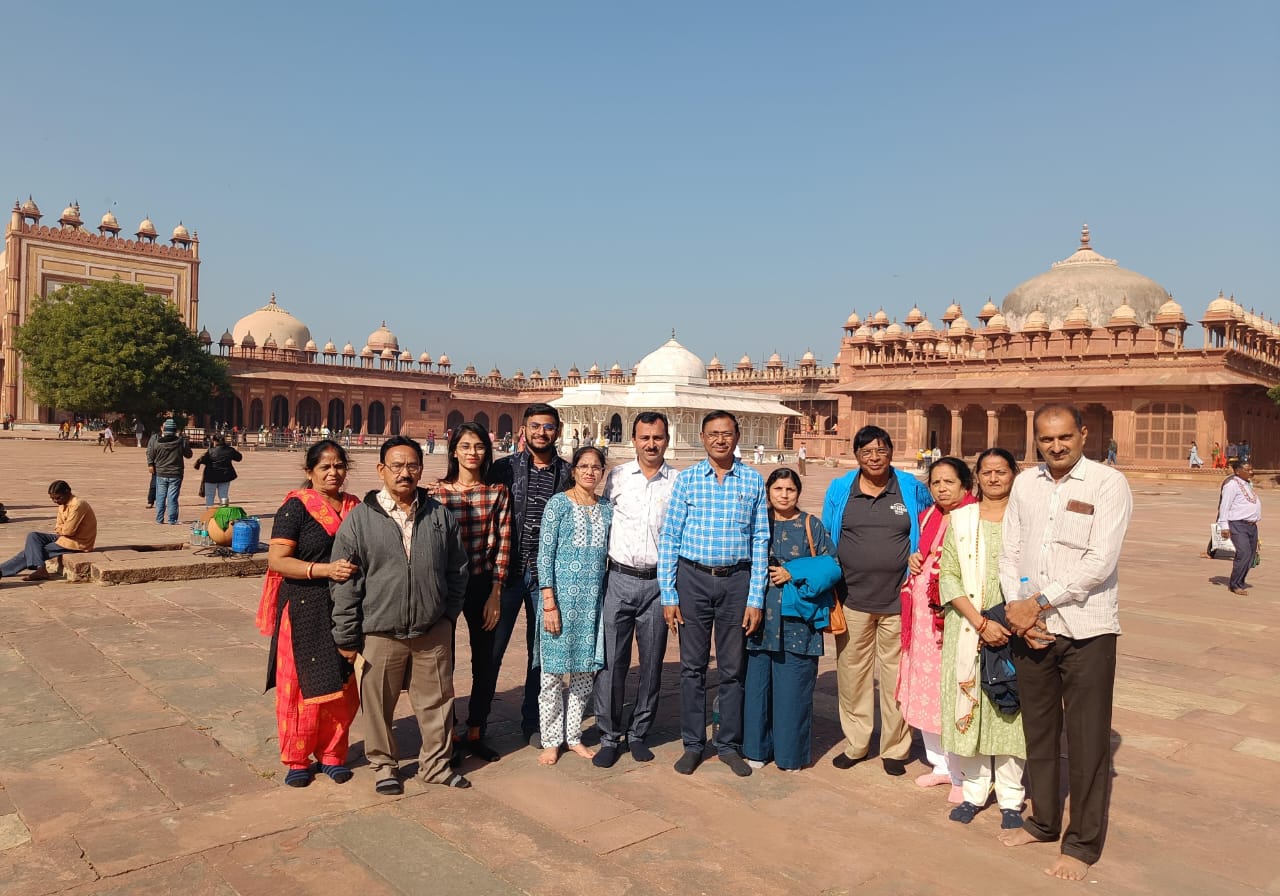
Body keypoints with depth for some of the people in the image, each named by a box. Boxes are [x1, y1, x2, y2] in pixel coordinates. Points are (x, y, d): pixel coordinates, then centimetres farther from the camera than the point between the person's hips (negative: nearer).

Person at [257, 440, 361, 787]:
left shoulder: (355, 507, 10)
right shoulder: (296, 507, -7)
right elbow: (277, 561, -14)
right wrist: (325, 569, -23)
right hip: (305, 612, -4)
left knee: (343, 687, 9)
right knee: (303, 686, 4)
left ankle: (332, 754, 25)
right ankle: (297, 759, 21)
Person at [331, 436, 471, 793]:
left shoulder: (440, 515, 2)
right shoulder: (360, 518, -6)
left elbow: (458, 569, 11)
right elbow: (344, 581, -5)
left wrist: (449, 612, 7)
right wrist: (347, 636, -5)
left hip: (433, 630, 2)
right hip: (381, 631, -2)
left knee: (436, 700, 13)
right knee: (378, 703, 11)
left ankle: (436, 763, 31)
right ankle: (383, 765, 32)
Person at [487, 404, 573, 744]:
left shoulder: (569, 473, 3)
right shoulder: (504, 468, -1)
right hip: (507, 572, -1)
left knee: (541, 651, 12)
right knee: (492, 649, 4)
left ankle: (532, 722, 27)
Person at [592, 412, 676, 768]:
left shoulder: (679, 482, 2)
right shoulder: (617, 477, 4)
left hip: (659, 582, 0)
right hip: (619, 579, 0)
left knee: (652, 662, 9)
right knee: (611, 661, 1)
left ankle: (638, 733, 24)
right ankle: (609, 737, 15)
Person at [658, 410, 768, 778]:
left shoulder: (753, 481, 2)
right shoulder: (686, 479, 1)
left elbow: (760, 540, 3)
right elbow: (669, 538, 1)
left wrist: (756, 599, -2)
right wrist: (668, 595, -4)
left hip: (736, 580, 0)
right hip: (693, 578, 0)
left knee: (732, 668, 9)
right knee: (693, 666, 8)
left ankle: (729, 744, 24)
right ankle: (693, 744, 22)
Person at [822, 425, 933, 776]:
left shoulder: (912, 489, 2)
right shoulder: (839, 490, 5)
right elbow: (825, 541, 12)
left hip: (898, 601, -1)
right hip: (853, 599, 1)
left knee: (895, 676, 4)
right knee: (852, 674, 9)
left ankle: (895, 749, 20)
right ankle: (855, 744, 25)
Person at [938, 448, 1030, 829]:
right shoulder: (961, 519, 4)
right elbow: (948, 577, -2)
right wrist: (981, 622, -12)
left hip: (1014, 631, -1)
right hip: (967, 630, 1)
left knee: (1011, 710, 4)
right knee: (967, 706, 5)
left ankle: (1011, 799, 19)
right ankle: (974, 791, 21)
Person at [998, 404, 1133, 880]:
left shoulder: (1109, 483, -8)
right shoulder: (1025, 484, 7)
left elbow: (1100, 562, -16)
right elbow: (1009, 552, 7)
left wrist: (1038, 602, -14)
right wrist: (1016, 608, -8)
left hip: (1086, 631, -5)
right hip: (1030, 629, 5)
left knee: (1087, 742, 5)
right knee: (1038, 732, 17)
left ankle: (1082, 844, 21)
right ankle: (1043, 821, 34)